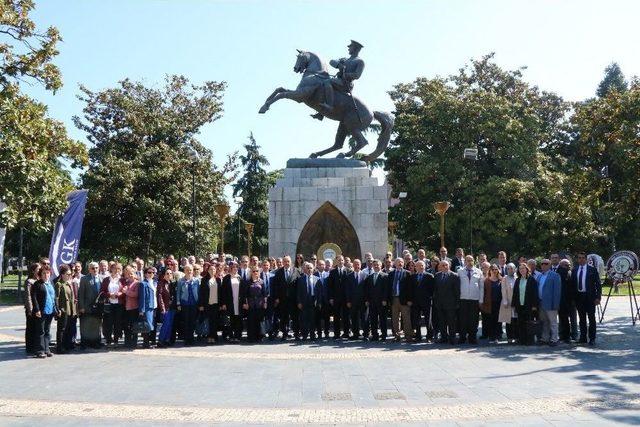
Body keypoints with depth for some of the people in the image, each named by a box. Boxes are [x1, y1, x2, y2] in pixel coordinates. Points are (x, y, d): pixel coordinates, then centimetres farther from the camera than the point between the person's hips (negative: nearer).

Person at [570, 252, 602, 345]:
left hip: (590, 296, -3)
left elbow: (598, 284, -2)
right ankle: (583, 338, 16)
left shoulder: (592, 269, -1)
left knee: (591, 318, 1)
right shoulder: (574, 270, 9)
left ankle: (592, 339, 7)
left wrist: (598, 297, -9)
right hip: (578, 296, 3)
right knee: (581, 318, 9)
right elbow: (572, 284, 11)